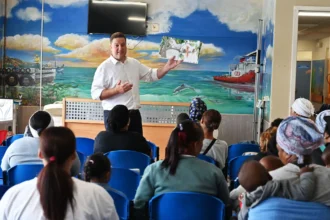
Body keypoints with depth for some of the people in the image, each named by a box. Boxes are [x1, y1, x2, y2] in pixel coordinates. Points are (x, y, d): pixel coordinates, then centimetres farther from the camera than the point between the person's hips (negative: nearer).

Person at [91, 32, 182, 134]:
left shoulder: (134, 63, 10)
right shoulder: (104, 67, -7)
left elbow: (152, 75, 19)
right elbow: (95, 93, -12)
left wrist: (167, 67, 2)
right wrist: (116, 90, -24)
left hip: (134, 114, 6)